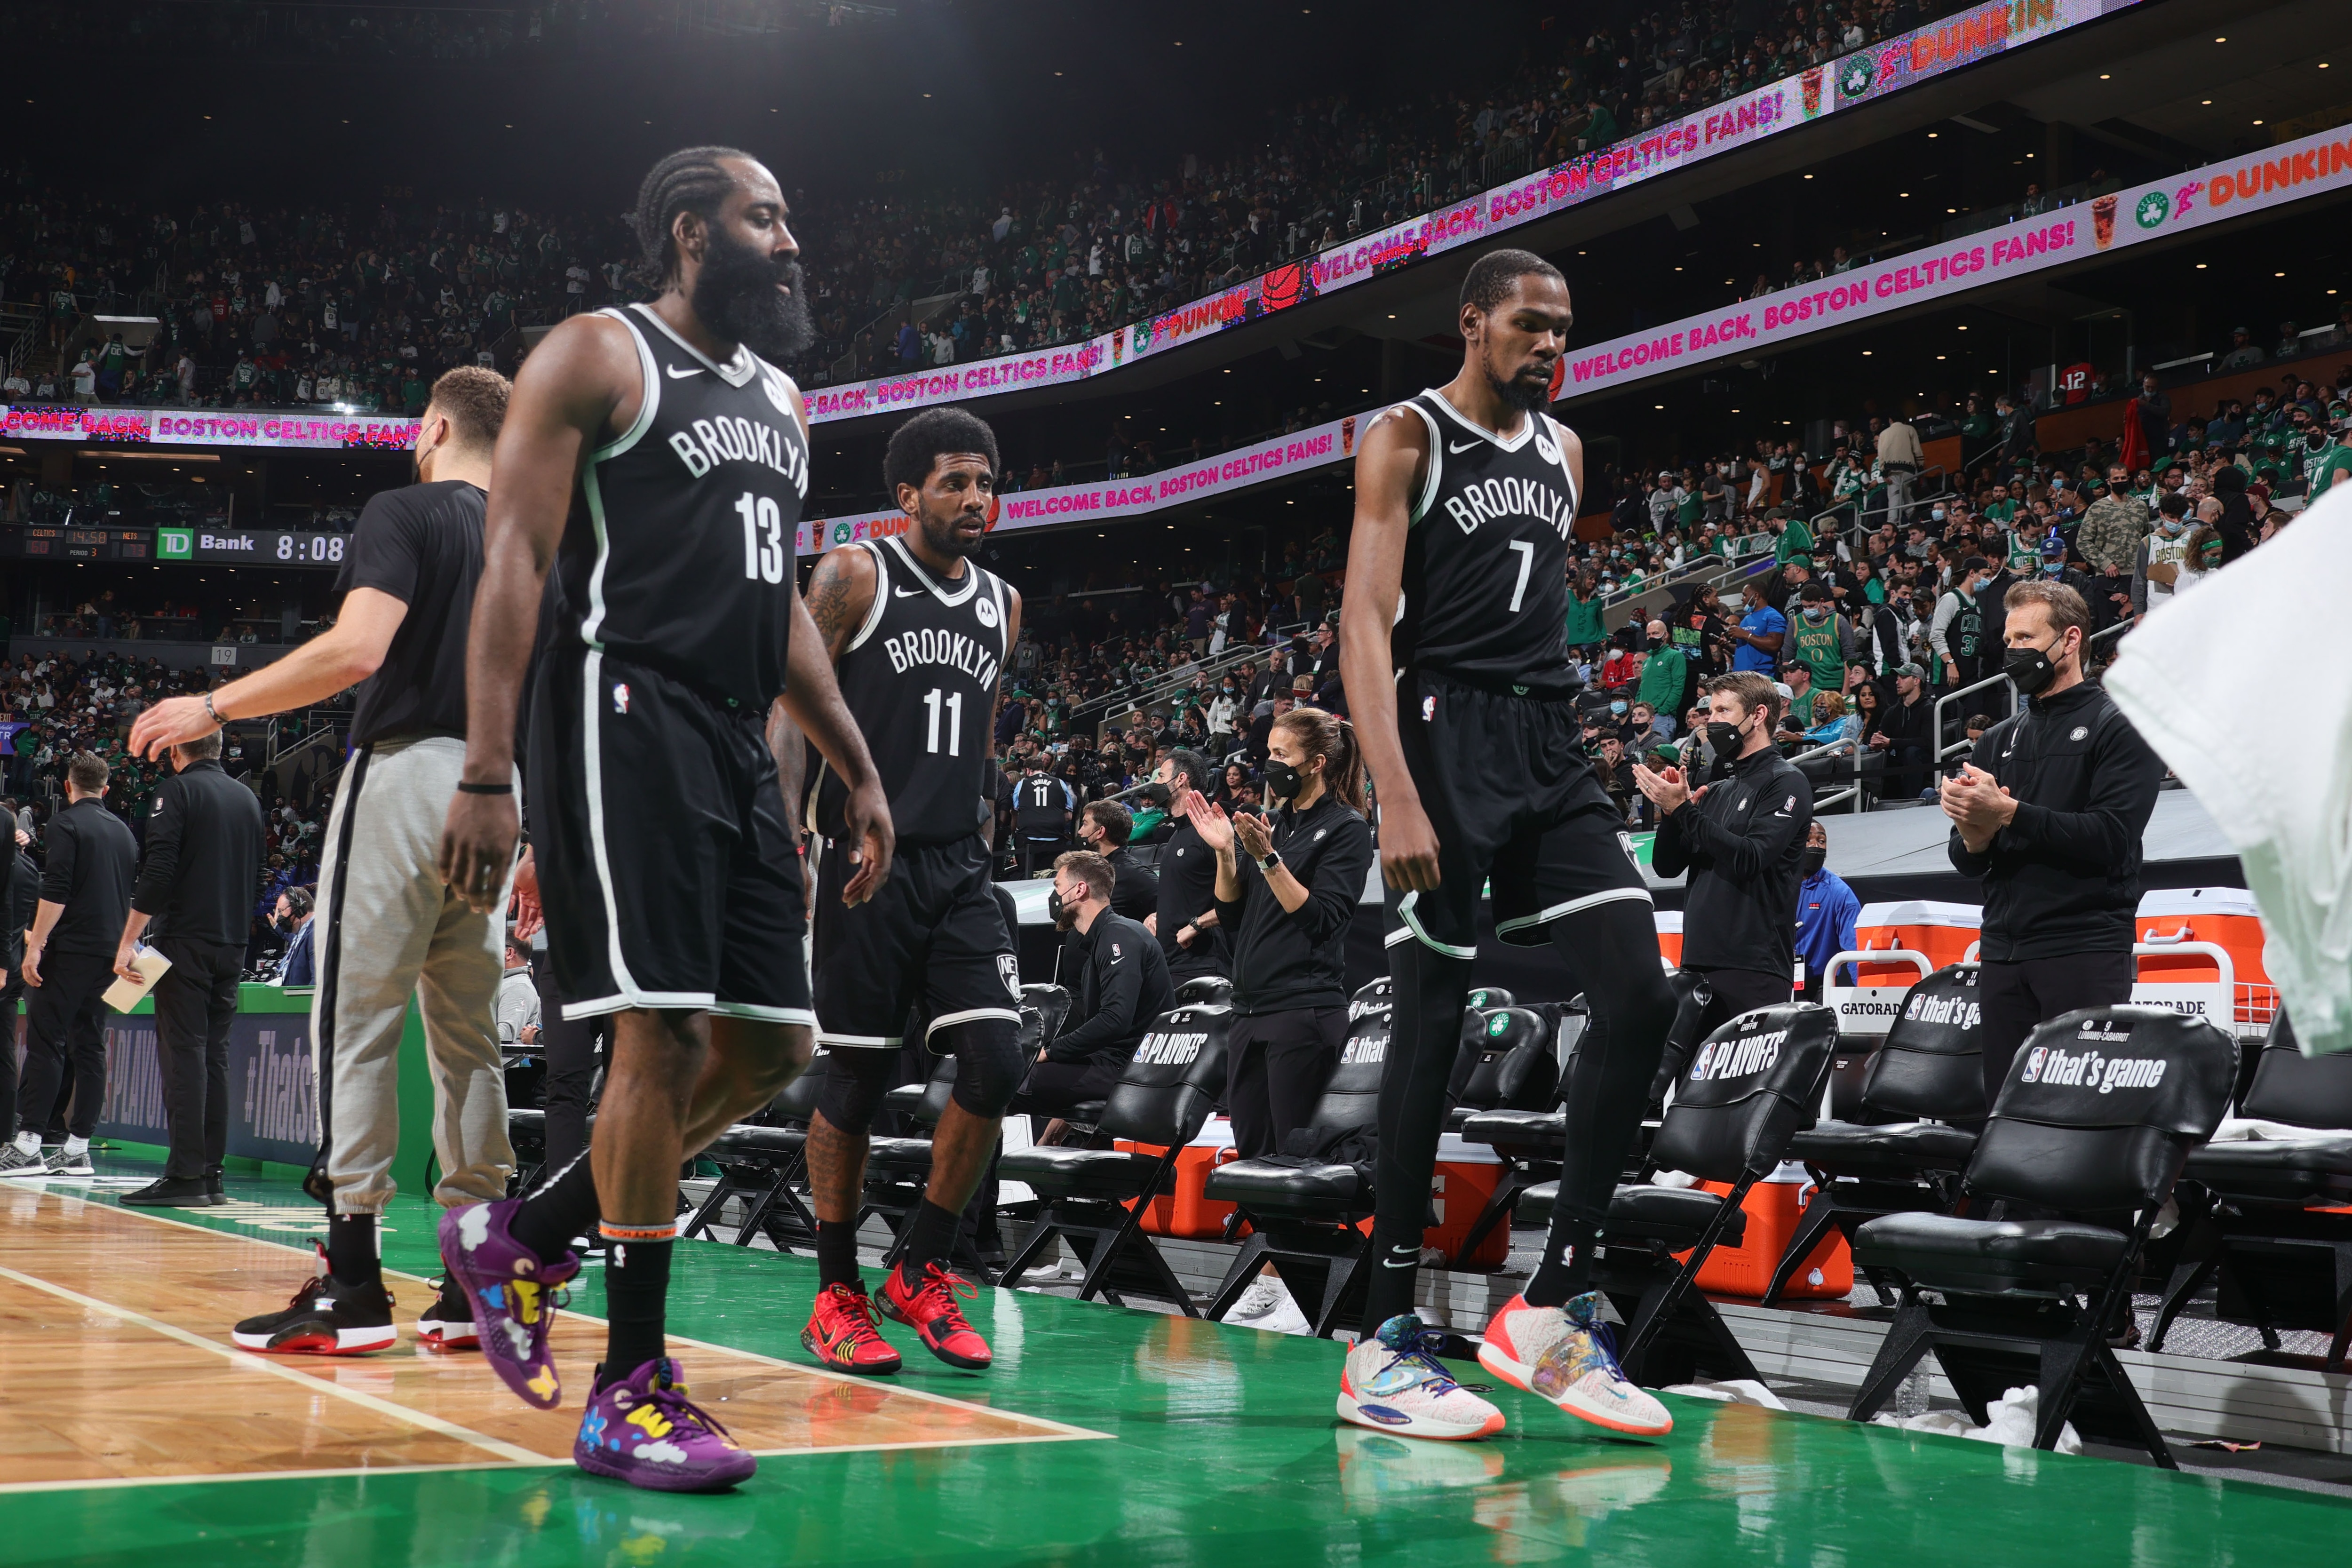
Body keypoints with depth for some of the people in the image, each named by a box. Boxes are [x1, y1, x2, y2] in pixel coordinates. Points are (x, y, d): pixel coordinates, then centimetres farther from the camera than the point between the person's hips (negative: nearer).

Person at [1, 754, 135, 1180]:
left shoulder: (66, 824, -5)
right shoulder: (124, 831, 16)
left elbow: (55, 891, -15)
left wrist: (36, 945, -14)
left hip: (70, 952, -6)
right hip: (110, 953, 6)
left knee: (45, 1042, -6)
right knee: (90, 1046, 7)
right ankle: (77, 1147, 6)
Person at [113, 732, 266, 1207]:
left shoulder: (178, 790, -5)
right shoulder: (248, 799, 15)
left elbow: (157, 872, -14)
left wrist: (129, 941, -12)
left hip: (185, 940, -6)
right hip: (233, 944, 6)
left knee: (183, 1052, -7)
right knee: (214, 1054, 8)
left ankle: (186, 1175, -12)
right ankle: (211, 1174, 6)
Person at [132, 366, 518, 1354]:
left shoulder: (404, 512, -3)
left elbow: (356, 649, -18)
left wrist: (213, 708, -11)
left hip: (407, 771, -7)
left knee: (356, 1021, -4)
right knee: (466, 1034, 9)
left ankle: (352, 1288, -6)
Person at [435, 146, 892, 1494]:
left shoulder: (781, 400, 22)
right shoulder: (597, 356, -1)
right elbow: (516, 558, -9)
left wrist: (860, 772, 20)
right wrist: (487, 774, -18)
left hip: (742, 746, 8)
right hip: (628, 716, -8)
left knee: (772, 1050, 4)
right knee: (666, 1031, -13)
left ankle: (528, 1233, 21)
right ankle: (631, 1391, -5)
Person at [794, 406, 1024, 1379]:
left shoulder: (1002, 604, 14)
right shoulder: (853, 578, -3)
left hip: (959, 868, 5)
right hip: (866, 861, -5)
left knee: (994, 1062, -8)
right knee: (856, 1079, -1)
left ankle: (922, 1275, 9)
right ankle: (837, 1296, 13)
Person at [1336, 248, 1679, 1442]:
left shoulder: (1562, 450, 19)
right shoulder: (1406, 437, -2)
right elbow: (1366, 623, -12)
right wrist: (1396, 796, -23)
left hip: (1551, 745, 7)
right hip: (1447, 734, -6)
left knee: (1639, 999, -6)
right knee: (1432, 1021, -6)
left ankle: (1551, 1309, 1)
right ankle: (1384, 1343, 2)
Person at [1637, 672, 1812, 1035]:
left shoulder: (1785, 783, -1)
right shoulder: (1716, 789, 21)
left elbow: (1750, 858, -16)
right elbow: (1667, 866, 15)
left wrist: (1683, 810, -16)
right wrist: (1670, 810, -3)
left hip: (1754, 965, -7)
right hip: (1699, 962, 7)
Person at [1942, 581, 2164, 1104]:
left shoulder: (2119, 727, 1)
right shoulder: (1999, 740, 20)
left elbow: (2111, 837, -14)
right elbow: (1965, 862, 16)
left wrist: (2009, 812, -16)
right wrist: (1974, 838, -8)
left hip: (2086, 950, -6)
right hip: (2003, 955, 6)